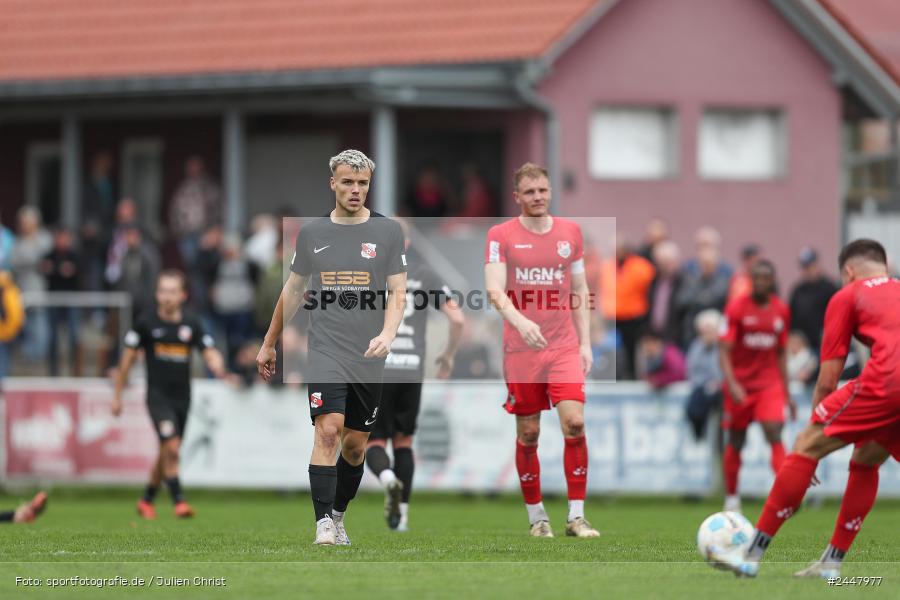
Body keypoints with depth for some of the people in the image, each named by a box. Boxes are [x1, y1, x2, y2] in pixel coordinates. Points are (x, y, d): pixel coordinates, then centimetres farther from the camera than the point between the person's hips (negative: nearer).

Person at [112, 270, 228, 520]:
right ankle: (178, 501, -15)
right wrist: (117, 396, 2)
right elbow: (127, 359, 1)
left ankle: (147, 499, 32)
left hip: (182, 397, 4)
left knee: (167, 454, 13)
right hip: (157, 395, -4)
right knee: (171, 447, -20)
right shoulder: (146, 323, -5)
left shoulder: (192, 324, 2)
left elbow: (210, 354, 0)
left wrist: (219, 368, -25)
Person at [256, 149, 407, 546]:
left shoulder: (388, 231, 4)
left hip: (369, 358, 1)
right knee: (328, 430, -18)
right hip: (325, 351, -1)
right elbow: (292, 291, 18)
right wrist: (269, 345, 23)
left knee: (355, 444, 9)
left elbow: (397, 293, 0)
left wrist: (387, 334, -19)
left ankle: (337, 516, 28)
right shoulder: (312, 233, 7)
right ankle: (324, 526, -21)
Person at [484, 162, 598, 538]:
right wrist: (519, 321, -30)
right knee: (528, 433, 3)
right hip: (520, 349, -2)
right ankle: (536, 516, 17)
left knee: (574, 423, -13)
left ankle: (576, 517, -8)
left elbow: (579, 289, 15)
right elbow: (494, 290, -12)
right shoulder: (501, 236, -1)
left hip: (564, 347, 2)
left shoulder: (570, 231, 9)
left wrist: (585, 342, 10)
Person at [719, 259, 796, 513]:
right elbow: (724, 350, -10)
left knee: (775, 435, -17)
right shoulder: (737, 308, -7)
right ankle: (731, 499, 24)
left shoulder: (781, 311, 5)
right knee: (736, 442, 8)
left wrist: (787, 393, 16)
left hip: (770, 384, 1)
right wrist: (732, 384, -25)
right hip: (740, 385, -1)